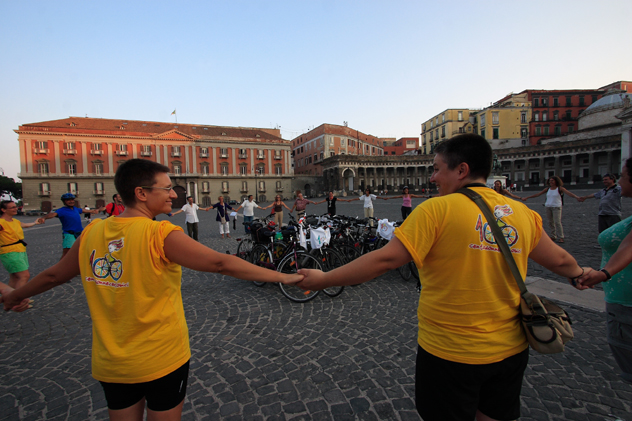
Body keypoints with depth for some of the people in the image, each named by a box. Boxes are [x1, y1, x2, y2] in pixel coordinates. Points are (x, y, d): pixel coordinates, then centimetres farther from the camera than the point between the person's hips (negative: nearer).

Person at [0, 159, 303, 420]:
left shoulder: (92, 233, -4)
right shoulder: (160, 234, -22)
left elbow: (53, 275, 11)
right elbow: (220, 263, -27)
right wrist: (282, 276, -22)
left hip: (109, 364, 5)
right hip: (162, 360, -5)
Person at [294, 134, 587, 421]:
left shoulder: (437, 210, -19)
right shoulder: (522, 212, 0)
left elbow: (385, 259, -24)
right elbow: (559, 260, 13)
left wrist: (323, 279, -15)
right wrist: (580, 274, 36)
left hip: (451, 353, -5)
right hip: (510, 349, 5)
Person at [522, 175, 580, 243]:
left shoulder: (560, 188, -2)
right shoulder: (548, 189, 10)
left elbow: (568, 193, -15)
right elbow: (538, 194, 13)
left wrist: (576, 197, -33)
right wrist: (527, 197, 11)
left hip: (556, 207, -5)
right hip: (548, 207, 5)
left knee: (557, 222, -10)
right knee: (550, 222, 6)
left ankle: (560, 237, -4)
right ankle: (553, 236, 14)